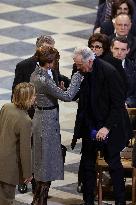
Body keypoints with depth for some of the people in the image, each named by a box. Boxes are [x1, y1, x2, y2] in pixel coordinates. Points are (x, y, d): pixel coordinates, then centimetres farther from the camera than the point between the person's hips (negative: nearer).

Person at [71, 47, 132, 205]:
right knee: (87, 164, 7)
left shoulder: (109, 73, -20)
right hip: (90, 126, 6)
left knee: (114, 164, 3)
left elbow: (118, 103, -17)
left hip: (109, 128, -6)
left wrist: (107, 127, -21)